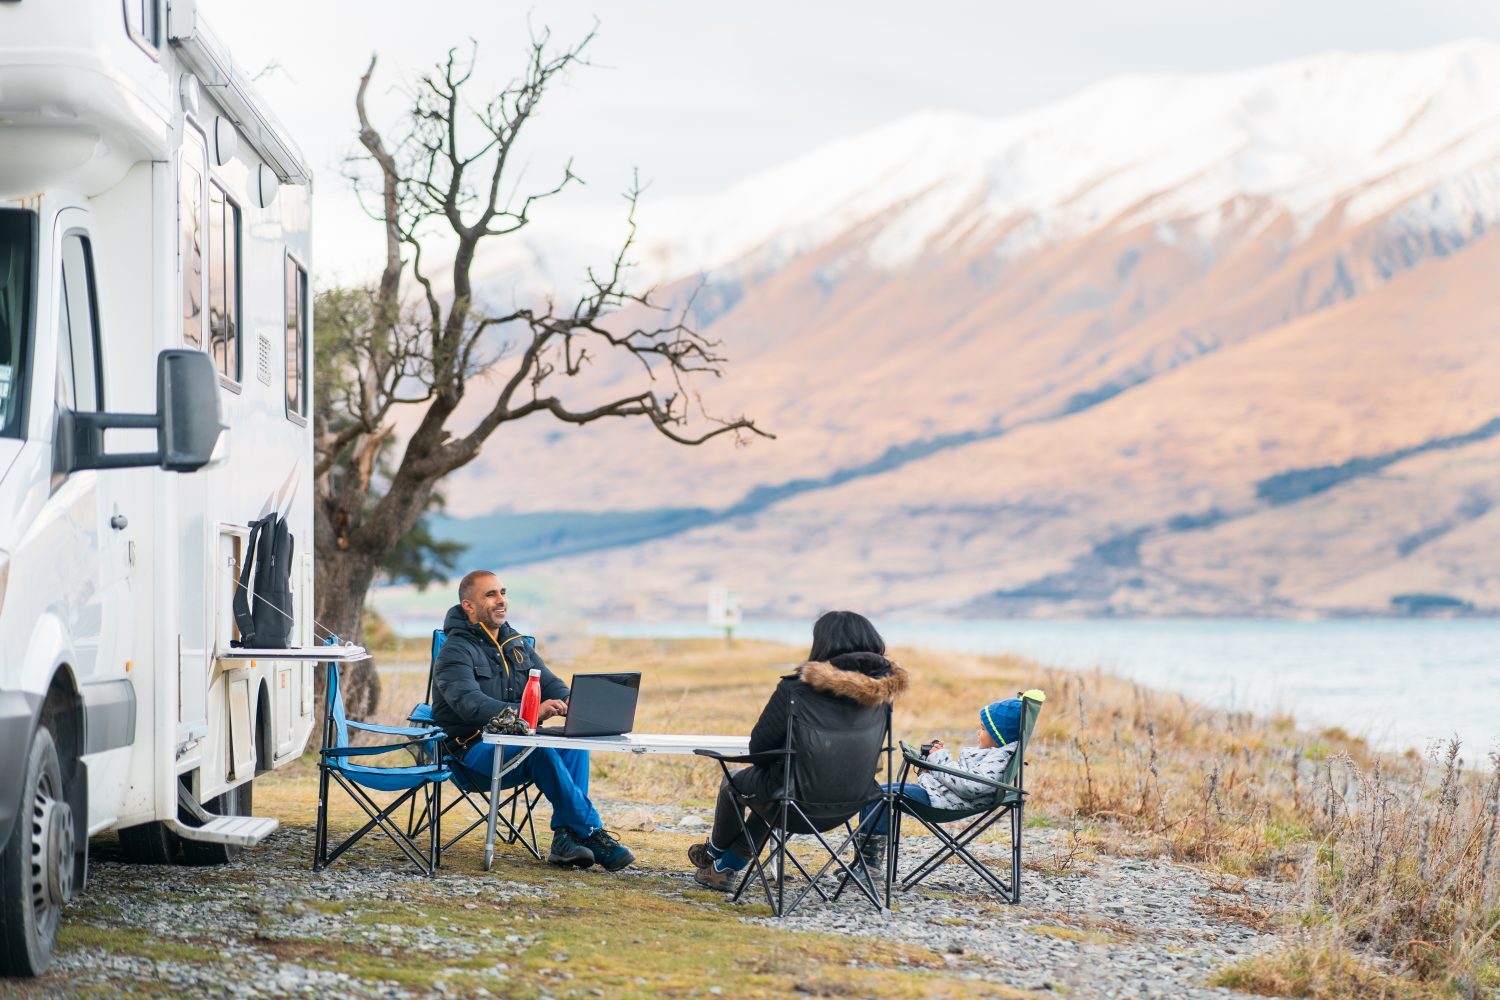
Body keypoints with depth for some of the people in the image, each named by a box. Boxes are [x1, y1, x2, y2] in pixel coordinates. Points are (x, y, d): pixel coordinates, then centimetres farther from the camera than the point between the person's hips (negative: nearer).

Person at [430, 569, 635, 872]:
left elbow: (550, 684, 11)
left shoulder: (517, 643, 16)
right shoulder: (456, 651, -9)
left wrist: (569, 704, -16)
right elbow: (471, 705, -25)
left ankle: (565, 836, -26)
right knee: (541, 750, -33)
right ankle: (591, 833, -26)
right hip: (474, 748, -7)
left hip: (516, 744, 7)